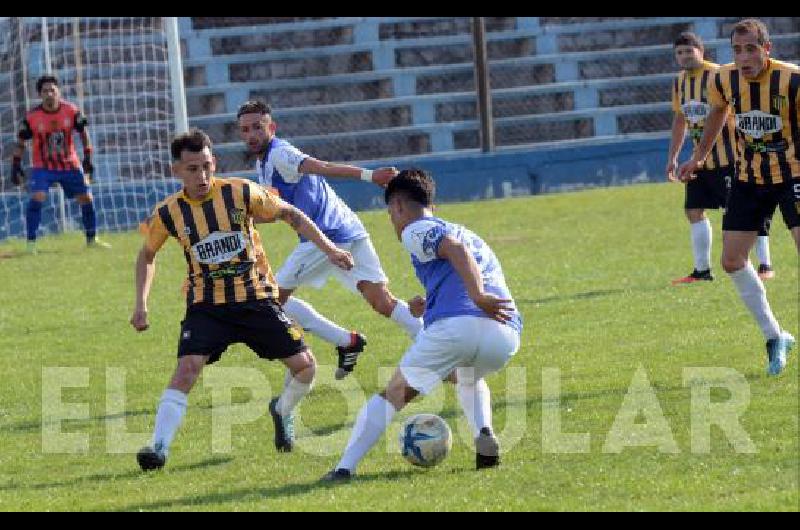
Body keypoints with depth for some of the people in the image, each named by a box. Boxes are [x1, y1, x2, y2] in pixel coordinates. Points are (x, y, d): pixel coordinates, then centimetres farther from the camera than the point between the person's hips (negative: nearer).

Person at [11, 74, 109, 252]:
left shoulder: (71, 111, -9)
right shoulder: (32, 117, -13)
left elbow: (83, 132, 2)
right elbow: (21, 142, -2)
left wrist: (88, 158, -3)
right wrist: (16, 166, -6)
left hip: (70, 165, 3)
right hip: (43, 167, -3)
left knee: (86, 198, 5)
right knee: (37, 197, -23)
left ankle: (92, 239, 25)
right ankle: (31, 243, -15)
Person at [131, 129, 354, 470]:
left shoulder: (241, 193, -12)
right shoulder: (168, 213, -8)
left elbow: (290, 215, 3)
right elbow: (147, 254, 12)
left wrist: (329, 249, -3)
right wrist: (141, 305, 3)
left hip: (255, 297, 1)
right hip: (206, 304, -1)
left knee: (305, 365, -4)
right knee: (187, 369, -23)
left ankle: (282, 412, 28)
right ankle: (158, 448, -22)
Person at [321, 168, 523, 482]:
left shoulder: (415, 231, 11)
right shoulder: (468, 234, 35)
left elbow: (456, 250, -9)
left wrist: (478, 297, -21)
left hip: (456, 326, -6)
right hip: (507, 337, 6)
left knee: (392, 395, 8)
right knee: (468, 378, 37)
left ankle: (344, 468, -1)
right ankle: (484, 436, 9)